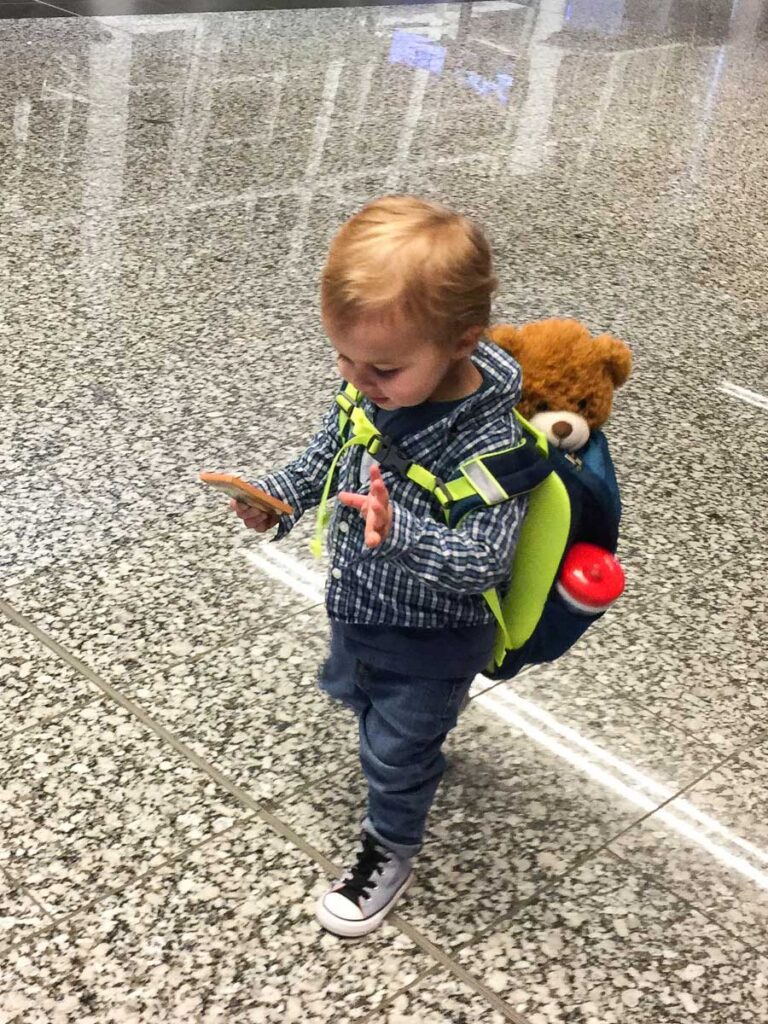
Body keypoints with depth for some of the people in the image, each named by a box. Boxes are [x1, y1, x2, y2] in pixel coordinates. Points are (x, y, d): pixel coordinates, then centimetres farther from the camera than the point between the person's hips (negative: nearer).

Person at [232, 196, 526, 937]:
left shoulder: (489, 441, -36)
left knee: (396, 746, 14)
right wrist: (277, 499, -12)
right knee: (351, 692, 33)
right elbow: (326, 455, 3)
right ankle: (421, 744, 65)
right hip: (355, 602, 7)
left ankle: (390, 849, 43)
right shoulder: (367, 393, -17)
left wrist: (400, 531, -51)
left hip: (431, 634, -7)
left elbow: (483, 559, -37)